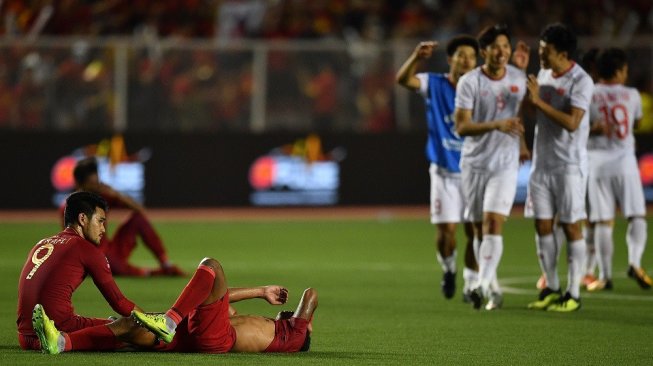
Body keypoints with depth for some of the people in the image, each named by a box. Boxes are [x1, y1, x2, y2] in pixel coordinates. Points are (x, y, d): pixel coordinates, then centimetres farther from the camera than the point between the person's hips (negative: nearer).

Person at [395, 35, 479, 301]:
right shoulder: (434, 85, -4)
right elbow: (403, 79, -20)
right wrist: (416, 57, -39)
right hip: (444, 171, -1)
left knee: (474, 230, -1)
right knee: (446, 230, -5)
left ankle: (471, 283, 13)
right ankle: (448, 268, 25)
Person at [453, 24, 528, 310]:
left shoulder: (518, 78, 2)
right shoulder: (469, 82, -9)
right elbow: (461, 126, -15)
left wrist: (521, 143, 27)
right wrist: (496, 125, -27)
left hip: (505, 163, 1)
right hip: (474, 163, 0)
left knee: (493, 223, -16)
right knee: (479, 229, 7)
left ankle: (483, 285, -23)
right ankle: (492, 289, 21)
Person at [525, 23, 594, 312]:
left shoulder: (581, 81, -15)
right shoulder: (543, 75, 8)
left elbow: (571, 123, -23)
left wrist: (539, 101, -23)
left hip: (569, 166, -7)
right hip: (542, 163, 7)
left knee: (571, 227, -2)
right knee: (543, 225, 7)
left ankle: (573, 294, 2)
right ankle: (551, 288, 17)